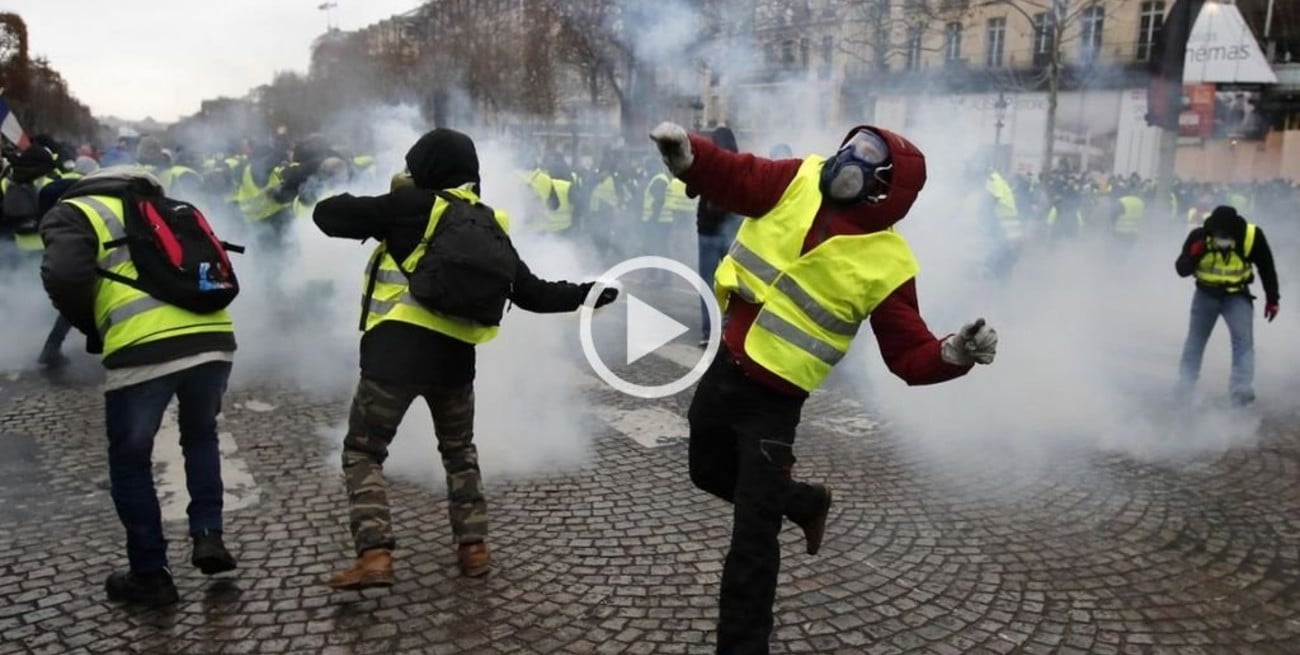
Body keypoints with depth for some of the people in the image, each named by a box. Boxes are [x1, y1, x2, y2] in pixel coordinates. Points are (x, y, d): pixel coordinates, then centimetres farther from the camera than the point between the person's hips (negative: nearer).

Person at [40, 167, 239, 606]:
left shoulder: (73, 212, 14)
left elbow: (64, 276, -5)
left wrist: (92, 328, 12)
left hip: (145, 350, -5)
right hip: (213, 338, 5)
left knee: (130, 460, 16)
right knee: (201, 436, 31)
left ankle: (150, 574, 22)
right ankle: (208, 534, 21)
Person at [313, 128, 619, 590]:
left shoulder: (413, 206, -2)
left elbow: (328, 215, 0)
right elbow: (532, 293, 15)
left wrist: (389, 204, 16)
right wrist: (586, 294, 28)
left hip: (396, 350, -4)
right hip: (454, 358, 5)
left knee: (363, 452, 9)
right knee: (459, 451, 25)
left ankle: (375, 555, -3)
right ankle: (473, 547, 21)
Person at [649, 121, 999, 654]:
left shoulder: (886, 263, -17)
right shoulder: (799, 182, -6)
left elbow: (908, 355, -15)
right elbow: (732, 179, -2)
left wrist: (954, 353, -36)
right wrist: (685, 155, -23)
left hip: (774, 399, -6)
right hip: (723, 367, 6)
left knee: (752, 536, -2)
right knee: (709, 473, 29)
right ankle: (805, 502, 51)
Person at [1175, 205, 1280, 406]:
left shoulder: (1252, 236, -21)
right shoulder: (1199, 236, -21)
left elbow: (1266, 267, -5)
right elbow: (1181, 270, -16)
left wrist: (1272, 298, -2)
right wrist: (1193, 255, -36)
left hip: (1237, 296, -1)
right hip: (1205, 294, 1)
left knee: (1243, 339, -13)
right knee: (1195, 340, 12)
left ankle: (1242, 391, -9)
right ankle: (1185, 387, 27)